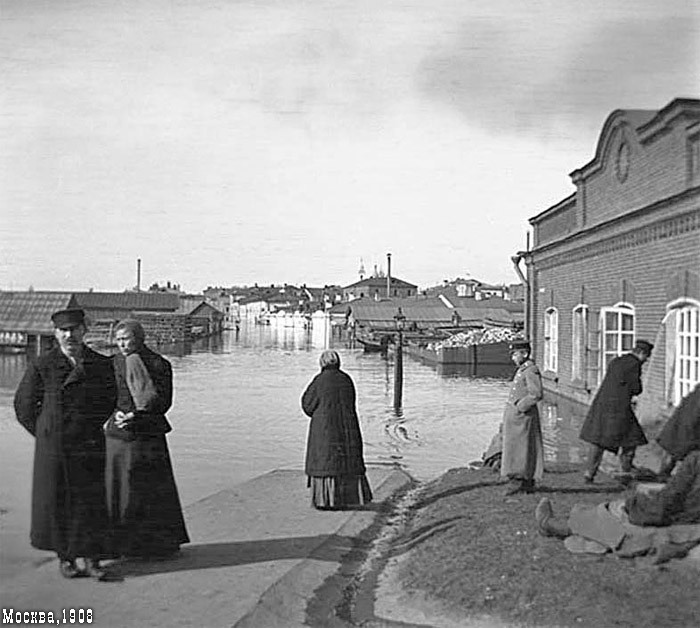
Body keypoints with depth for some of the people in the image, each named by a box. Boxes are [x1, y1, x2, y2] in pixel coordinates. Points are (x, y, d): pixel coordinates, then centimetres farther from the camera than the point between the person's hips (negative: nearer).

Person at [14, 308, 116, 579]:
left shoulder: (102, 364, 1)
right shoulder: (42, 366, -6)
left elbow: (110, 400, 16)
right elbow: (24, 405, 3)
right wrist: (47, 435, 6)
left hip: (90, 446, 1)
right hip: (54, 447, -1)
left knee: (90, 501, 0)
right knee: (56, 503, 8)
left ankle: (86, 557, 8)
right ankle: (64, 556, 24)